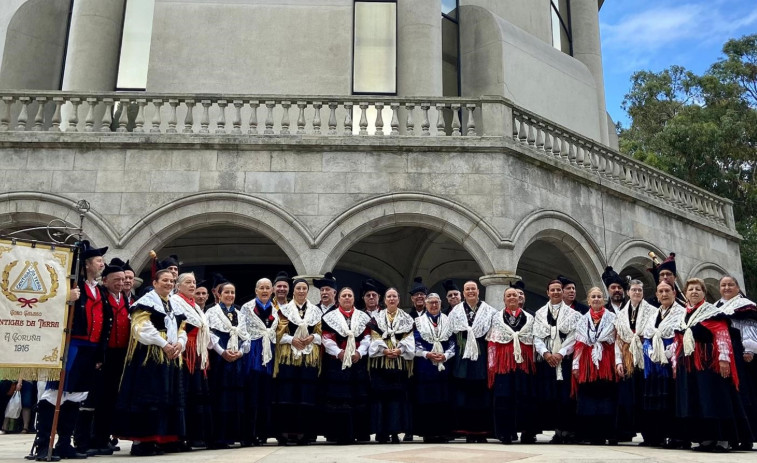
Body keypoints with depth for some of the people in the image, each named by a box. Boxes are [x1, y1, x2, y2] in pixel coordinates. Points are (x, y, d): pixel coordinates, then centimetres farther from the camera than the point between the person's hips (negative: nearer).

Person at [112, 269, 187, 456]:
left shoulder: (175, 306, 19)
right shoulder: (146, 301, -3)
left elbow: (181, 330, 18)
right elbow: (142, 327, -15)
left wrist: (179, 344, -4)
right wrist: (164, 344, -19)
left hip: (171, 357, 8)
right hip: (149, 355, -8)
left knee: (166, 398, 8)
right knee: (146, 397, -9)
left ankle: (154, 439, 14)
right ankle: (140, 441, -4)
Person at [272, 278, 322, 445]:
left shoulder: (316, 311, 12)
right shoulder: (284, 309, 7)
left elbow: (321, 333, 10)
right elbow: (279, 333, 2)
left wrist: (312, 337, -9)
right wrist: (292, 339, -14)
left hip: (310, 357, 2)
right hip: (288, 356, -1)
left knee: (306, 394, -2)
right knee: (287, 393, -6)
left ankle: (302, 432, 4)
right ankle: (284, 432, -1)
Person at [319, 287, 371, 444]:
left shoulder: (363, 317, 13)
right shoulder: (330, 317, 7)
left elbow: (367, 337, 6)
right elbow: (326, 338, -1)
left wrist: (359, 352, -9)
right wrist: (338, 352, -14)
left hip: (358, 361, 2)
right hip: (336, 362, -2)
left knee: (359, 396, 3)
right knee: (338, 398, -4)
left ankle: (360, 431, 9)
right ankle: (340, 433, -1)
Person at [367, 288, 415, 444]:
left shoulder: (407, 319, 10)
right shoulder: (377, 319, 10)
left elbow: (409, 338, 2)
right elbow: (375, 338, 1)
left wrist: (399, 350, -15)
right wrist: (384, 350, -15)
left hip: (400, 361, 0)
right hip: (381, 361, 0)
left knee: (398, 395, 0)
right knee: (381, 395, -2)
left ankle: (395, 431, 5)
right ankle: (381, 431, 3)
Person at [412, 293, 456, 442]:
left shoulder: (447, 321, 10)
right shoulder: (418, 322, 6)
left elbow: (452, 343, 7)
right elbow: (415, 344, 1)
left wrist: (445, 355, -10)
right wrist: (427, 354, -13)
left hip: (444, 365, 2)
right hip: (424, 366, -1)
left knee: (443, 399, 2)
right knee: (426, 399, -1)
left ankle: (442, 432, 9)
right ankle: (427, 433, 5)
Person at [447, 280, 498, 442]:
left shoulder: (489, 311, 7)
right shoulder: (456, 311, 11)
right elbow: (451, 333, 8)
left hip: (482, 356, -1)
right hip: (463, 357, 1)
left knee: (482, 392, -1)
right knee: (464, 392, -1)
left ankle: (482, 431, 6)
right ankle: (468, 432, 6)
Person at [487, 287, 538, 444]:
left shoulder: (529, 318, 13)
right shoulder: (496, 317, 10)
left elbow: (534, 343, 11)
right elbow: (492, 343, 6)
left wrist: (533, 362, 1)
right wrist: (492, 364, -2)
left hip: (524, 361, 1)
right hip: (503, 362, -1)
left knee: (525, 396, -2)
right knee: (504, 397, -3)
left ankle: (527, 432, 7)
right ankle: (505, 433, 3)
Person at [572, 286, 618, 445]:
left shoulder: (612, 318, 6)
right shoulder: (582, 320, 13)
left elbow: (617, 342, 0)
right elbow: (578, 344, 8)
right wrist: (576, 365, 2)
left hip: (606, 362, -2)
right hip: (587, 363, 2)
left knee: (607, 400, -3)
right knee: (589, 399, 2)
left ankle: (610, 435, 4)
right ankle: (594, 436, 9)